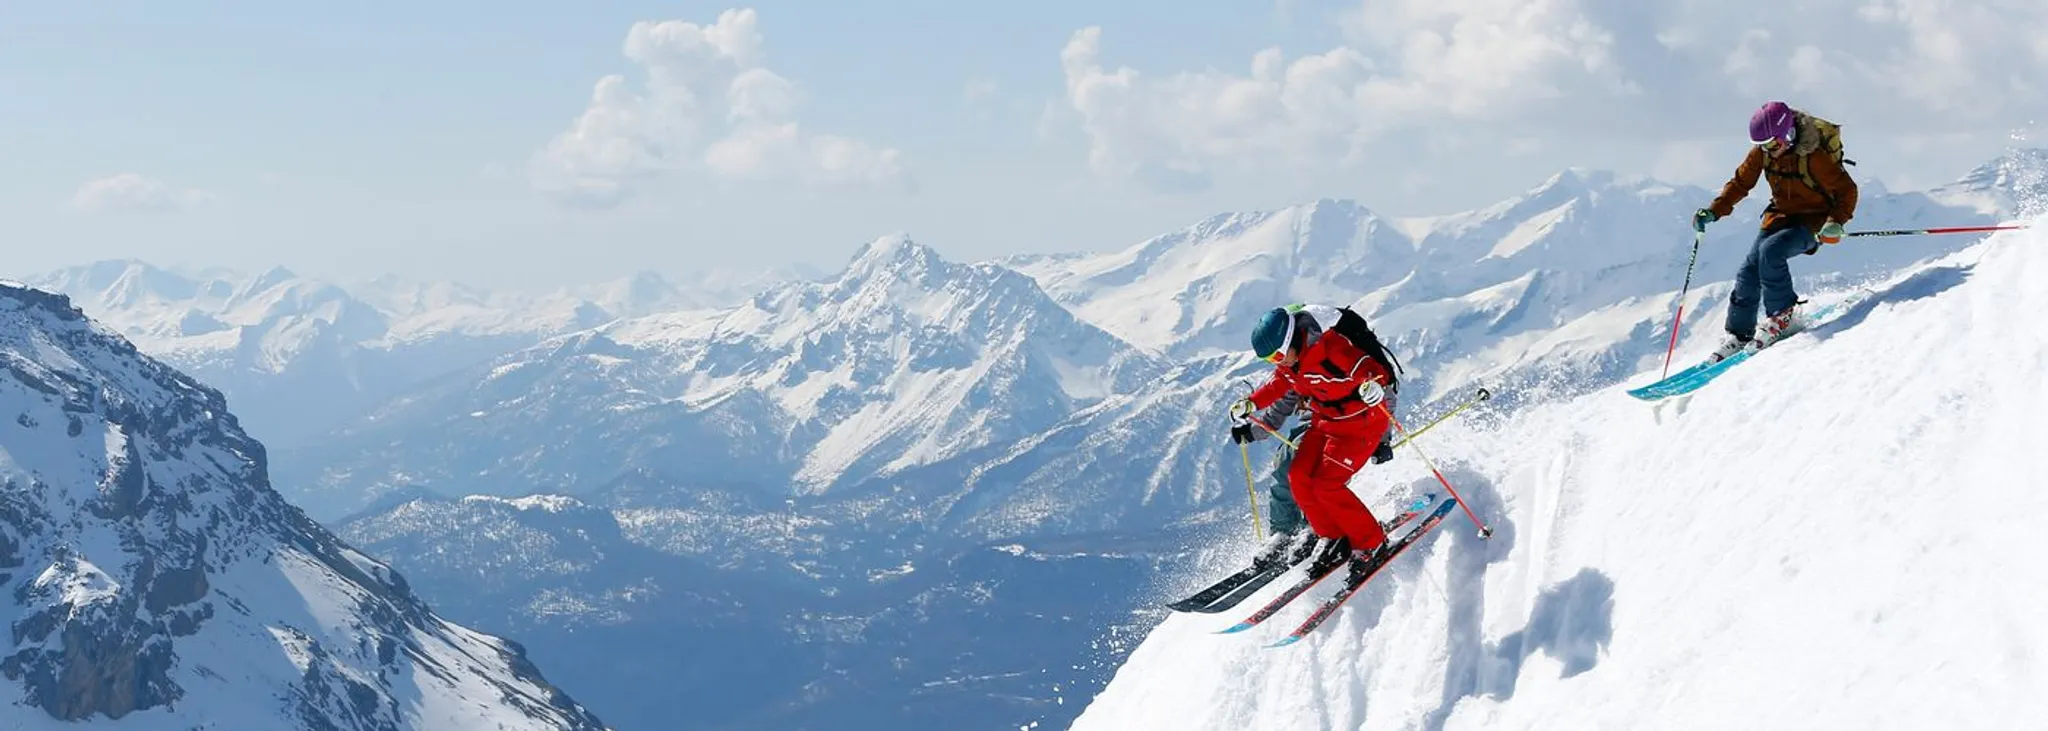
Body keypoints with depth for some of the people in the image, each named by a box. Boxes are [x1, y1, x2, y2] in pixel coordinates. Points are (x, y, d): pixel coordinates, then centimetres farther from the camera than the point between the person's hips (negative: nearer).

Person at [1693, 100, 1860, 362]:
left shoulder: (1814, 157, -26)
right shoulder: (1762, 152, -9)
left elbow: (1847, 190, -18)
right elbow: (1740, 183, 3)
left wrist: (1836, 222, -32)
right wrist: (1714, 211, -8)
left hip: (1812, 222, -6)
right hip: (1780, 216, 6)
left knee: (1770, 251, -30)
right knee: (1749, 271, -7)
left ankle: (1783, 315, -13)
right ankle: (1738, 336, 5)